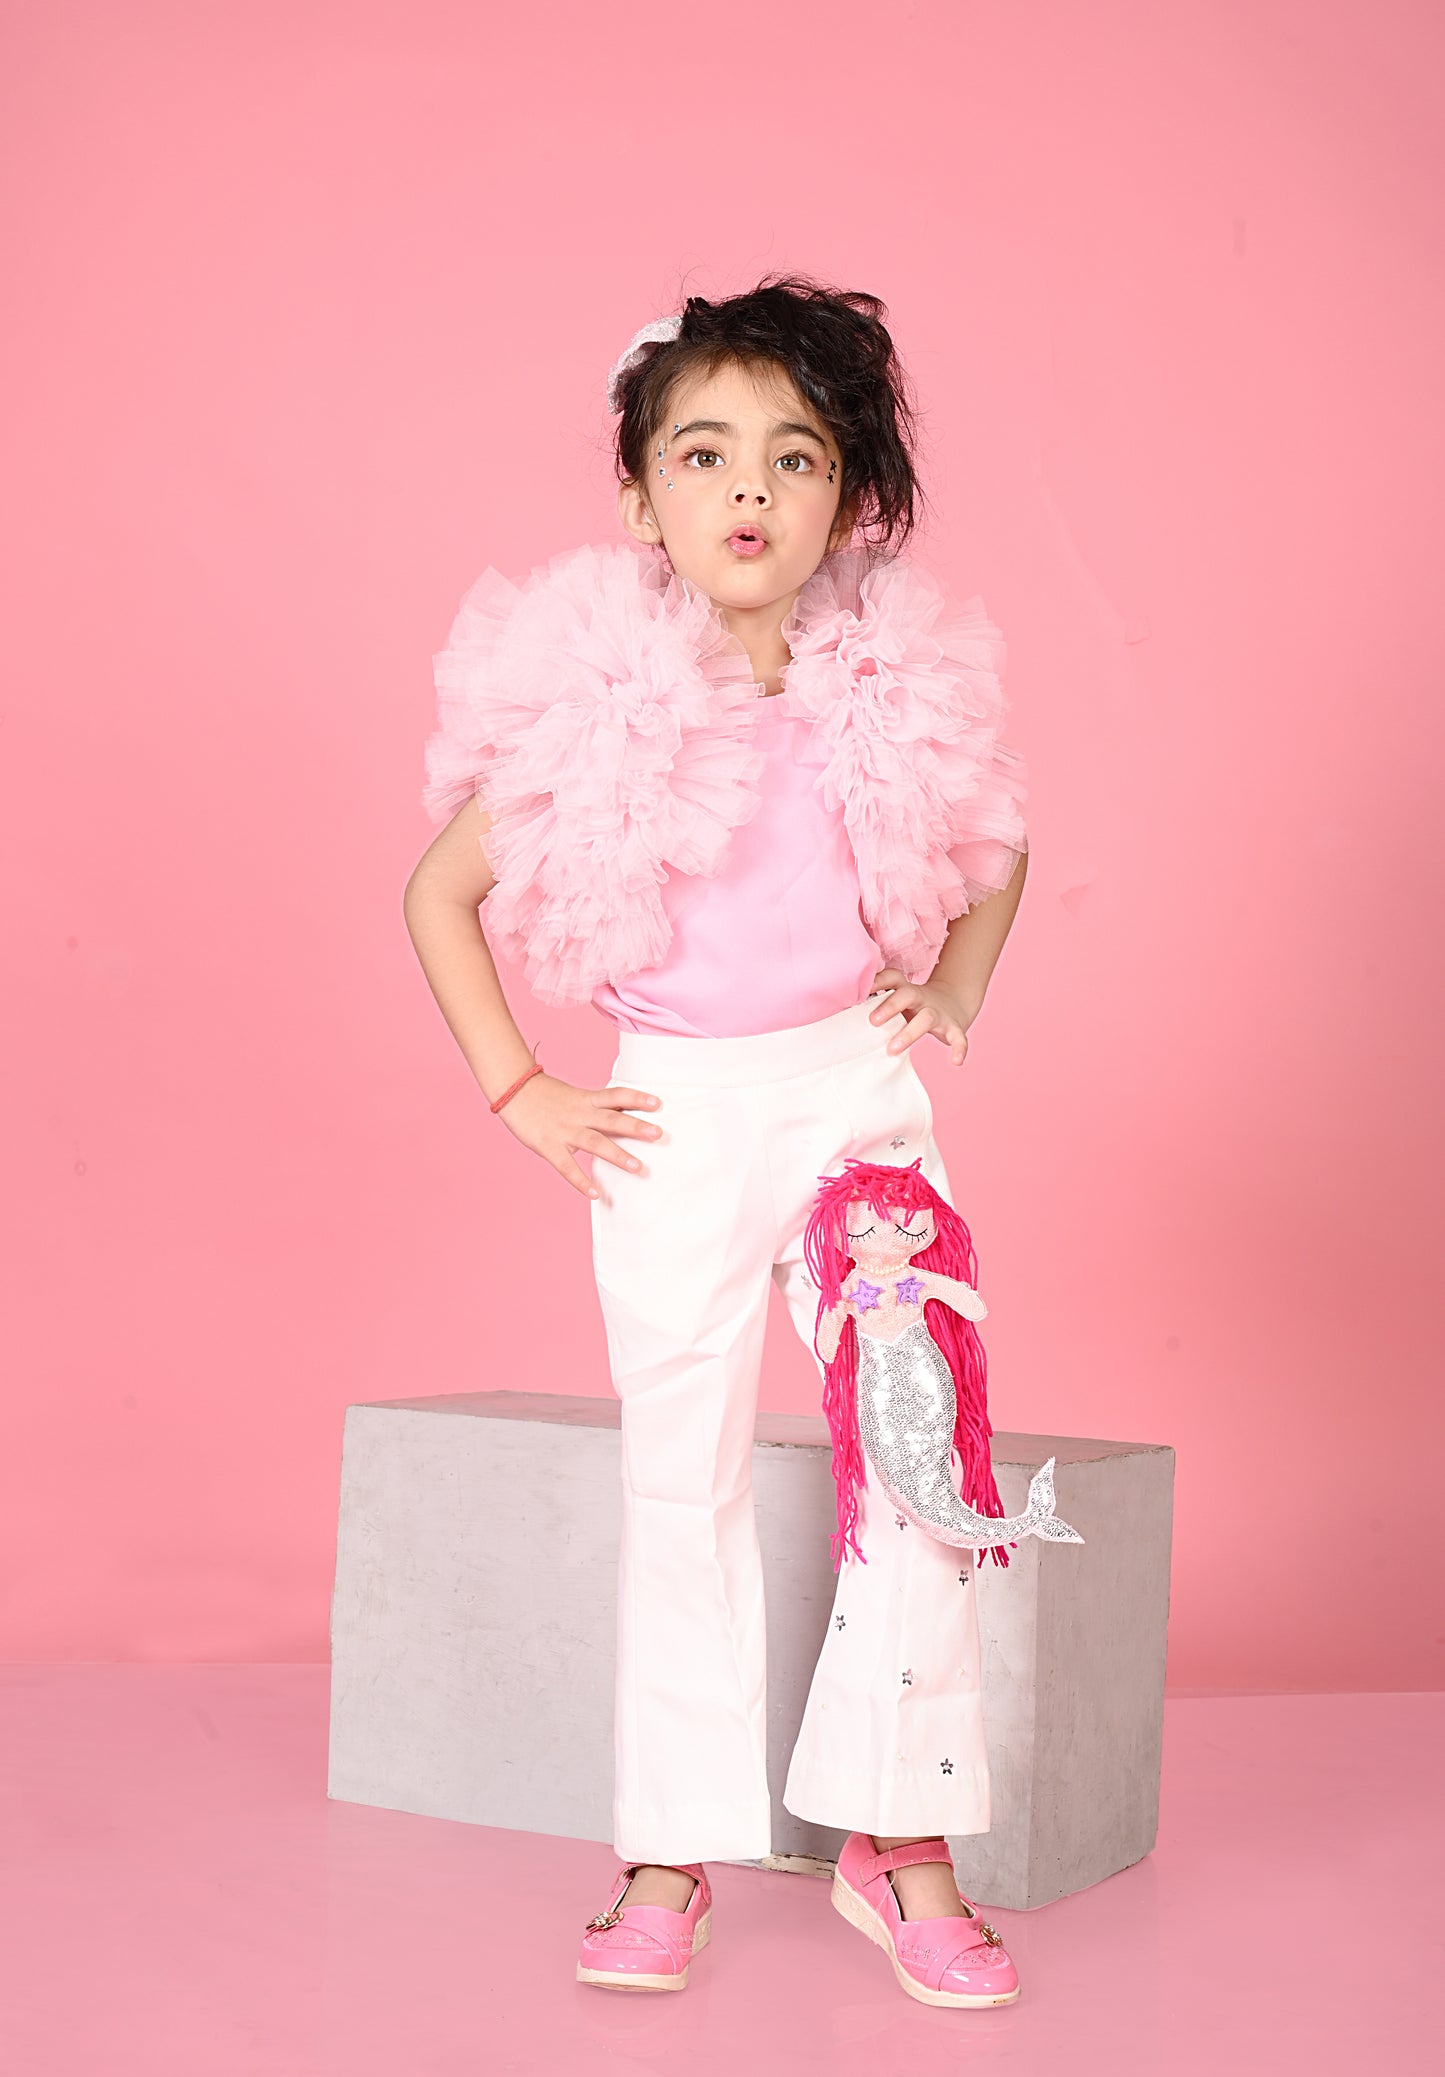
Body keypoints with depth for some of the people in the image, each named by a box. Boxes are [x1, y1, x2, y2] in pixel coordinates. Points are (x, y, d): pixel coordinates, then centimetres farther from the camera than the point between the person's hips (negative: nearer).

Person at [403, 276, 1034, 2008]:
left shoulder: (901, 684, -5)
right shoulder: (594, 706, -10)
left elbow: (997, 855, 14)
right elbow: (437, 896, 0)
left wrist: (949, 998, 1)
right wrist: (519, 1095, -3)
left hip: (857, 1094, 1)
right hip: (674, 1117, -1)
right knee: (681, 1482, 5)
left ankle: (903, 1843, 10)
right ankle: (670, 1855, 16)